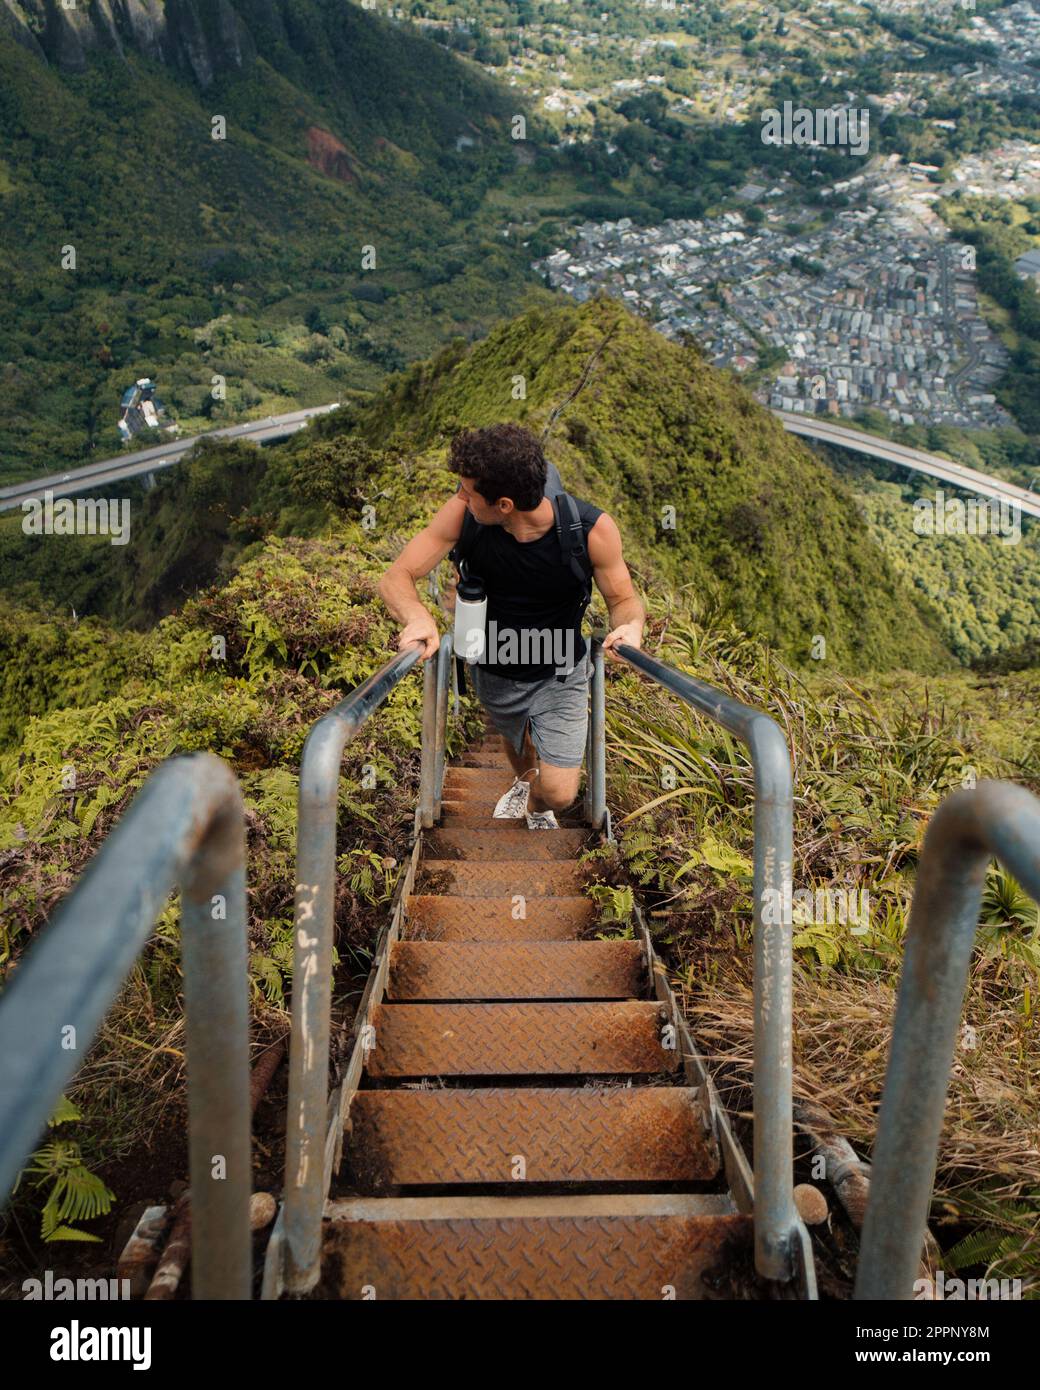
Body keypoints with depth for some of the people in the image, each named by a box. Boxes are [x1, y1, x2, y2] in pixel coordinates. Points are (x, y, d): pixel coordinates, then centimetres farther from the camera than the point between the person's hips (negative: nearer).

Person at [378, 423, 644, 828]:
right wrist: (418, 616, -46)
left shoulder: (593, 529, -30)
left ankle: (537, 805, 36)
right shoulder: (462, 514, -27)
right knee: (516, 743, 31)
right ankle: (525, 778, 71)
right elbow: (397, 576, -23)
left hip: (559, 676, -2)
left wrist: (631, 626, -40)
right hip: (494, 672, 2)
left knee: (559, 793, -5)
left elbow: (624, 600, -14)